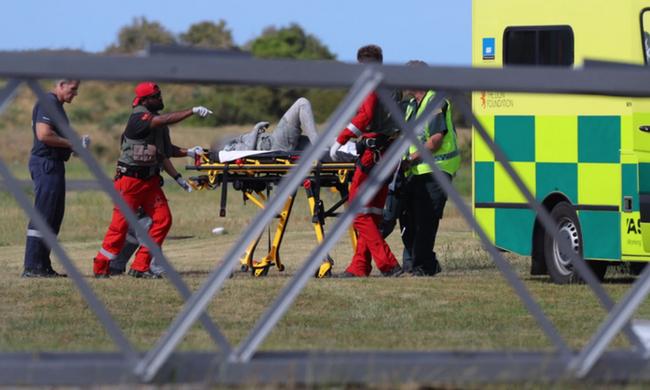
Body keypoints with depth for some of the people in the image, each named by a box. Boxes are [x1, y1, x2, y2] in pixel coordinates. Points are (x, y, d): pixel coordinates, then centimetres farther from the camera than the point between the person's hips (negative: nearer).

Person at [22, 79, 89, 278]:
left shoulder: (56, 105, 20)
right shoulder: (48, 103, -13)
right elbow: (44, 135, -23)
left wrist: (76, 142, 8)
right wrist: (71, 143, -15)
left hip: (54, 164, 11)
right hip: (46, 164, -11)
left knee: (54, 216, 13)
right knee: (43, 216, -10)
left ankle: (43, 266, 17)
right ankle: (32, 267, -10)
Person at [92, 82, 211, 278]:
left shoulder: (156, 118, 12)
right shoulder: (138, 118, -15)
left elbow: (163, 150, 18)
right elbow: (165, 120, -30)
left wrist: (188, 152, 7)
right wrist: (193, 111, -30)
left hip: (150, 179, 8)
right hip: (130, 179, -8)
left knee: (163, 220, -2)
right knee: (121, 224, -6)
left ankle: (140, 267, 3)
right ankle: (101, 268, 5)